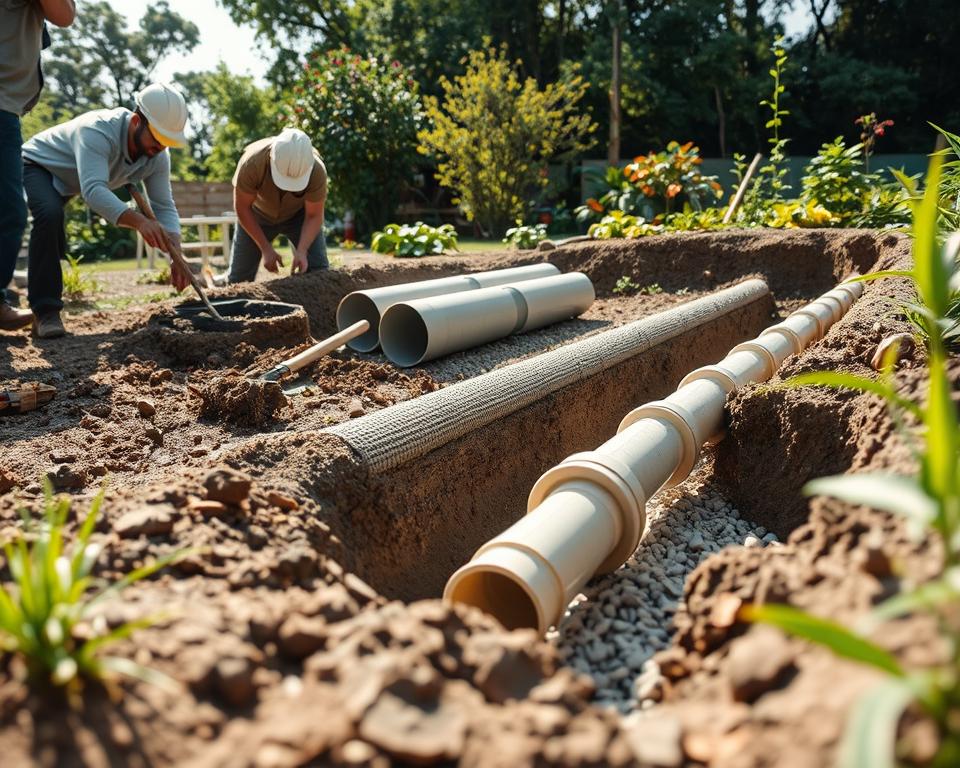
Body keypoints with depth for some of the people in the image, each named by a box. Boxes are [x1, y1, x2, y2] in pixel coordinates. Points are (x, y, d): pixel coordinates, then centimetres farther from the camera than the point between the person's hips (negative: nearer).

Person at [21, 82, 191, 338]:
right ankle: (45, 312, -28)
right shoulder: (97, 131, -41)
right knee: (50, 215, -35)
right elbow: (93, 189, -54)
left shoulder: (157, 157, -21)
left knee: (55, 248, 21)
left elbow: (165, 208, -23)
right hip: (36, 165, -7)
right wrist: (137, 220, -69)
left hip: (65, 183, 7)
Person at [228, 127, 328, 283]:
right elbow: (242, 208, -23)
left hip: (298, 214, 0)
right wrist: (265, 248, -25)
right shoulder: (252, 162, -36)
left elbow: (313, 216, -23)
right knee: (239, 277, 1)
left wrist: (302, 251, -38)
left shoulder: (317, 171, -35)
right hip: (258, 214, 0)